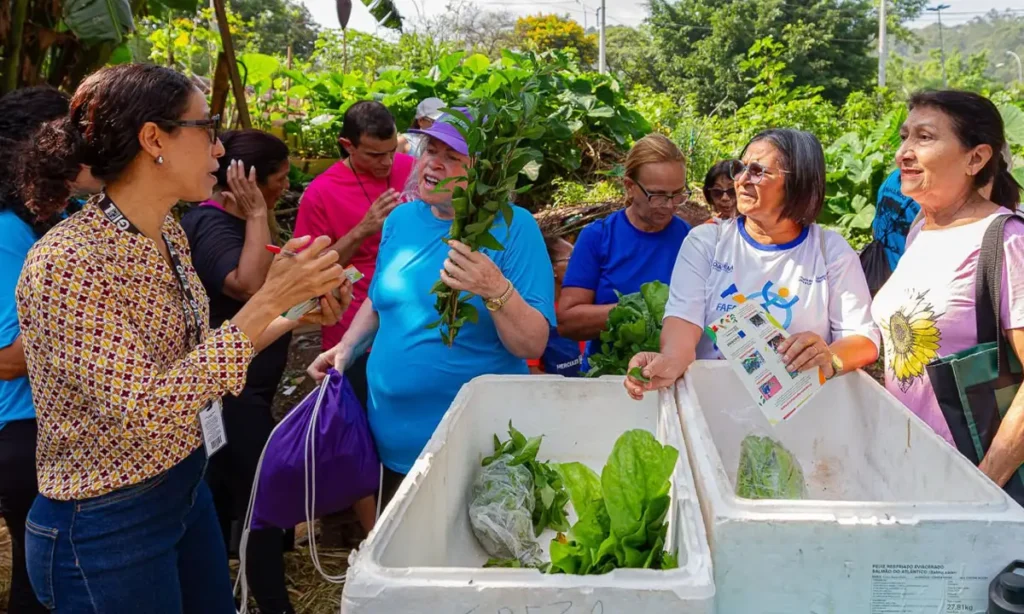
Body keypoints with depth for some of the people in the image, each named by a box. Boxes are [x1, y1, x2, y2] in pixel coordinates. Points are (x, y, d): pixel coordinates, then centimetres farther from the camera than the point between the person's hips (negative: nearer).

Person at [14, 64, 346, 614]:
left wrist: (291, 316, -2)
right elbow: (143, 410, -31)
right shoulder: (67, 262, -25)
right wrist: (268, 300, -32)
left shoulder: (168, 233, 1)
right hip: (107, 529, -8)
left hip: (186, 486, 8)